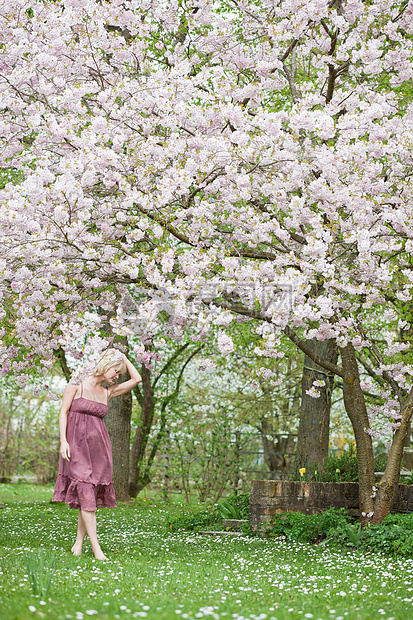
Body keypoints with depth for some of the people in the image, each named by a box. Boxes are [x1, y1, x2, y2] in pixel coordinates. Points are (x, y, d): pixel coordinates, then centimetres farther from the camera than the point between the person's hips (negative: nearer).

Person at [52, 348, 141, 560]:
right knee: (86, 494, -11)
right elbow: (63, 412, -2)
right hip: (77, 444, -5)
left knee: (92, 496, 3)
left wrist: (122, 356, 14)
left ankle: (79, 543, 13)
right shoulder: (76, 386, 2)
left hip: (98, 445, 5)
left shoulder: (108, 392, 13)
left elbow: (136, 379, 11)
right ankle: (96, 549, -13)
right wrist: (63, 440, -13)